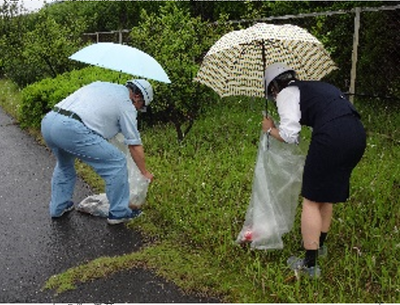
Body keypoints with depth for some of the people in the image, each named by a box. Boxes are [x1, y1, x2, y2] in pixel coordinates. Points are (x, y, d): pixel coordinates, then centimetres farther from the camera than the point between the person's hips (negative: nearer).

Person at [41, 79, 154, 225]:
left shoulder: (101, 85, 28)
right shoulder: (126, 104, 8)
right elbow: (135, 146, 11)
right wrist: (145, 172, 24)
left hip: (47, 121, 9)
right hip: (71, 129, -8)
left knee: (64, 164, 35)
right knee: (117, 162, 4)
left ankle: (58, 207, 42)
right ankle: (119, 213, 15)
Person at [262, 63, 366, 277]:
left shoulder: (286, 93, 5)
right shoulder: (317, 86, 30)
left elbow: (289, 135, -5)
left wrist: (270, 129, 13)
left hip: (332, 137, -9)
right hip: (358, 134, 9)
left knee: (311, 200, 3)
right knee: (327, 194, 24)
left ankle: (310, 265, 9)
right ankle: (319, 245, 41)